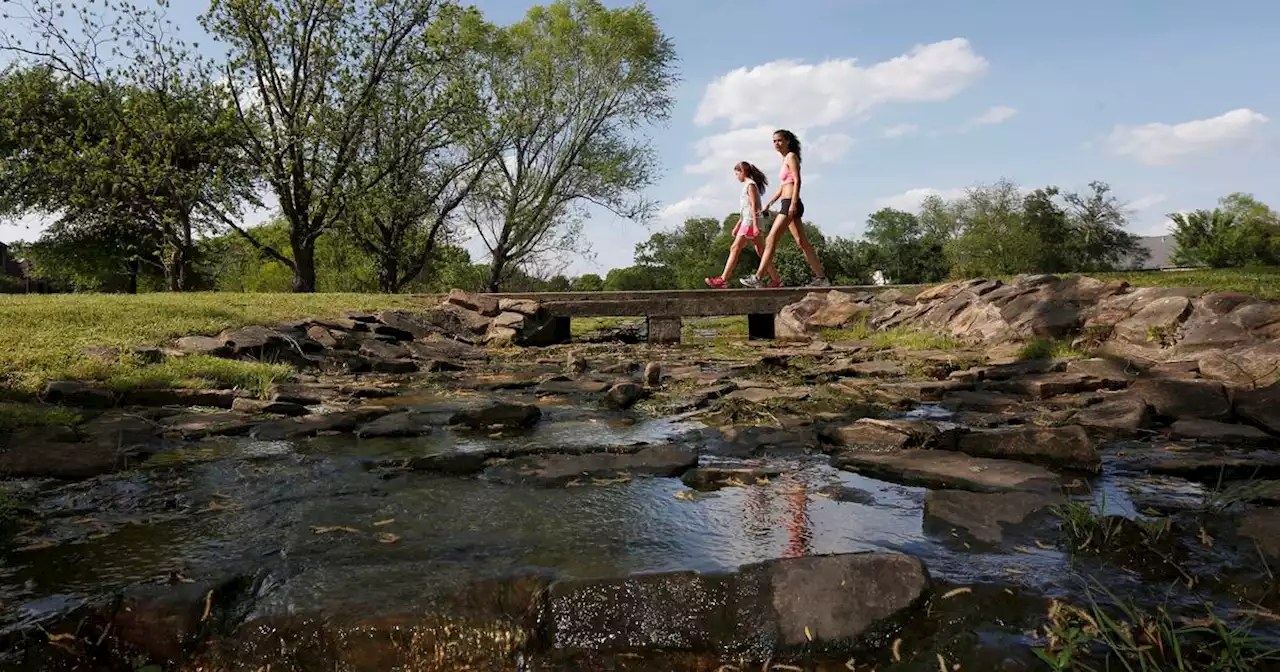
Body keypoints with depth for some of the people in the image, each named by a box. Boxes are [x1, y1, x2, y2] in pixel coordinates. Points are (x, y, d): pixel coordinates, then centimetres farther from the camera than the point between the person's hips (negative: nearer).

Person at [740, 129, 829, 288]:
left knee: (771, 239, -11)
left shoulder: (791, 157, -3)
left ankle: (757, 278, -12)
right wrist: (769, 204, 18)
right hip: (788, 205, 10)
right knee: (802, 242, 8)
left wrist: (793, 204, -24)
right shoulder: (785, 160, 23)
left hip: (790, 204, -10)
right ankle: (821, 278, 8)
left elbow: (797, 181, -15)